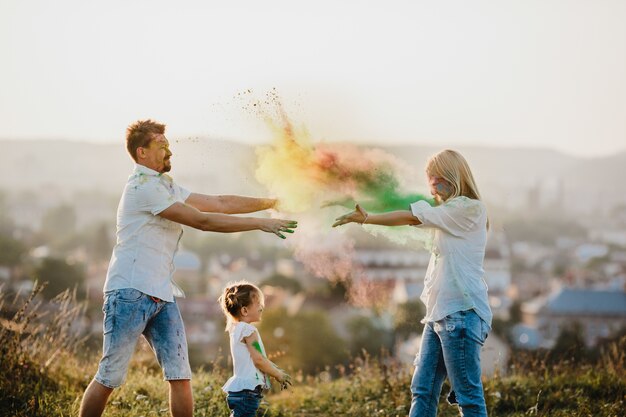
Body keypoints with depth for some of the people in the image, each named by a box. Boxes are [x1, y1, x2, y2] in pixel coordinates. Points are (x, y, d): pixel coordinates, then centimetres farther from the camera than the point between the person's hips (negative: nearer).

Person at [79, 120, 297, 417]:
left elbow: (220, 203, 19)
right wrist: (261, 224, -12)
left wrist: (273, 202, 13)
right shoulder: (143, 186, -11)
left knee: (180, 377, -1)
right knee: (109, 379, -5)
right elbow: (202, 221, -14)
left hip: (162, 296, 9)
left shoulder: (166, 187, 19)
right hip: (131, 292, -9)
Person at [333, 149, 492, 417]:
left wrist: (367, 219, 1)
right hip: (439, 314, 10)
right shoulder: (448, 215, 23)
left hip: (461, 314, -10)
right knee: (422, 391, 6)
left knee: (469, 395, -8)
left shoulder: (468, 208, -7)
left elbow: (411, 217, -6)